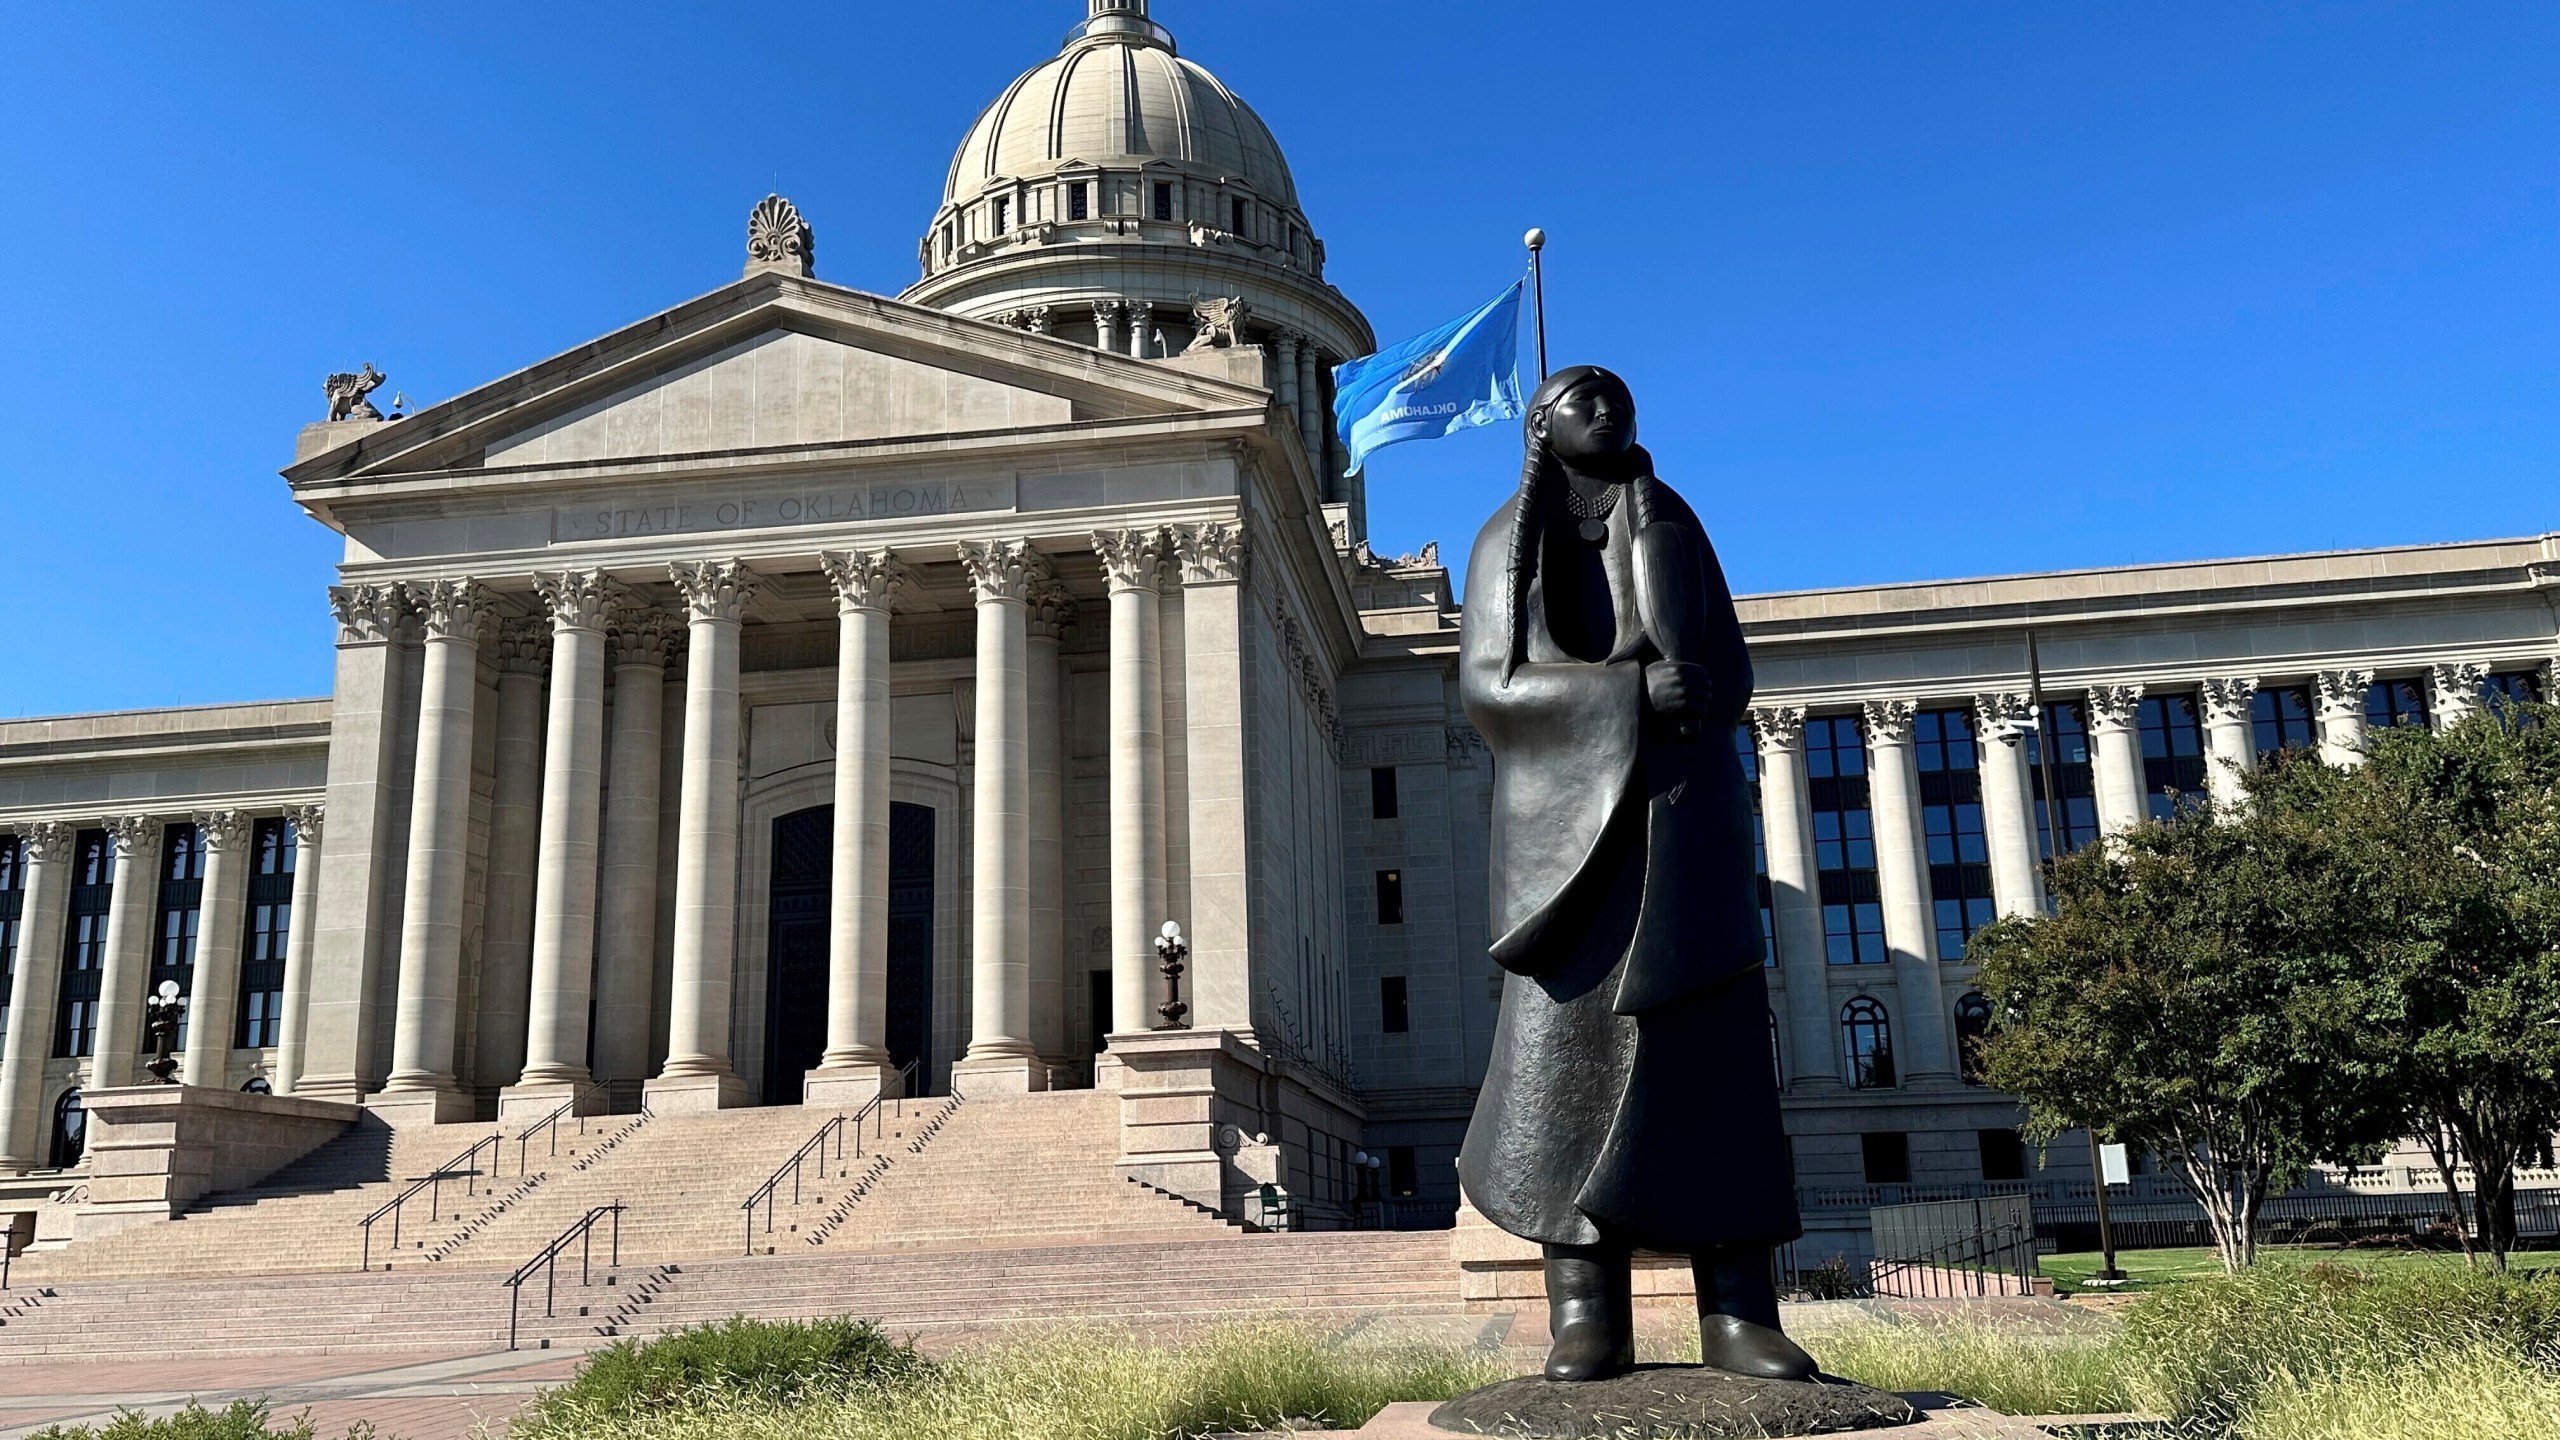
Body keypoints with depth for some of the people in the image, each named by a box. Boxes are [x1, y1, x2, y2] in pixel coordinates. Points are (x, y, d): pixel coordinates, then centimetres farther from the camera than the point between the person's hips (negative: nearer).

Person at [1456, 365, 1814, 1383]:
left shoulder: (1674, 524, 17)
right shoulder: (1507, 539, 11)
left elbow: (1729, 675, 8)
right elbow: (1488, 689, -2)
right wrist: (1633, 689, -15)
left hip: (1681, 812, 2)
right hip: (1568, 815, -1)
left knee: (1712, 1043, -7)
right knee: (1566, 1042, -12)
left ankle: (1738, 1312, -8)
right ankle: (1587, 1317, -12)